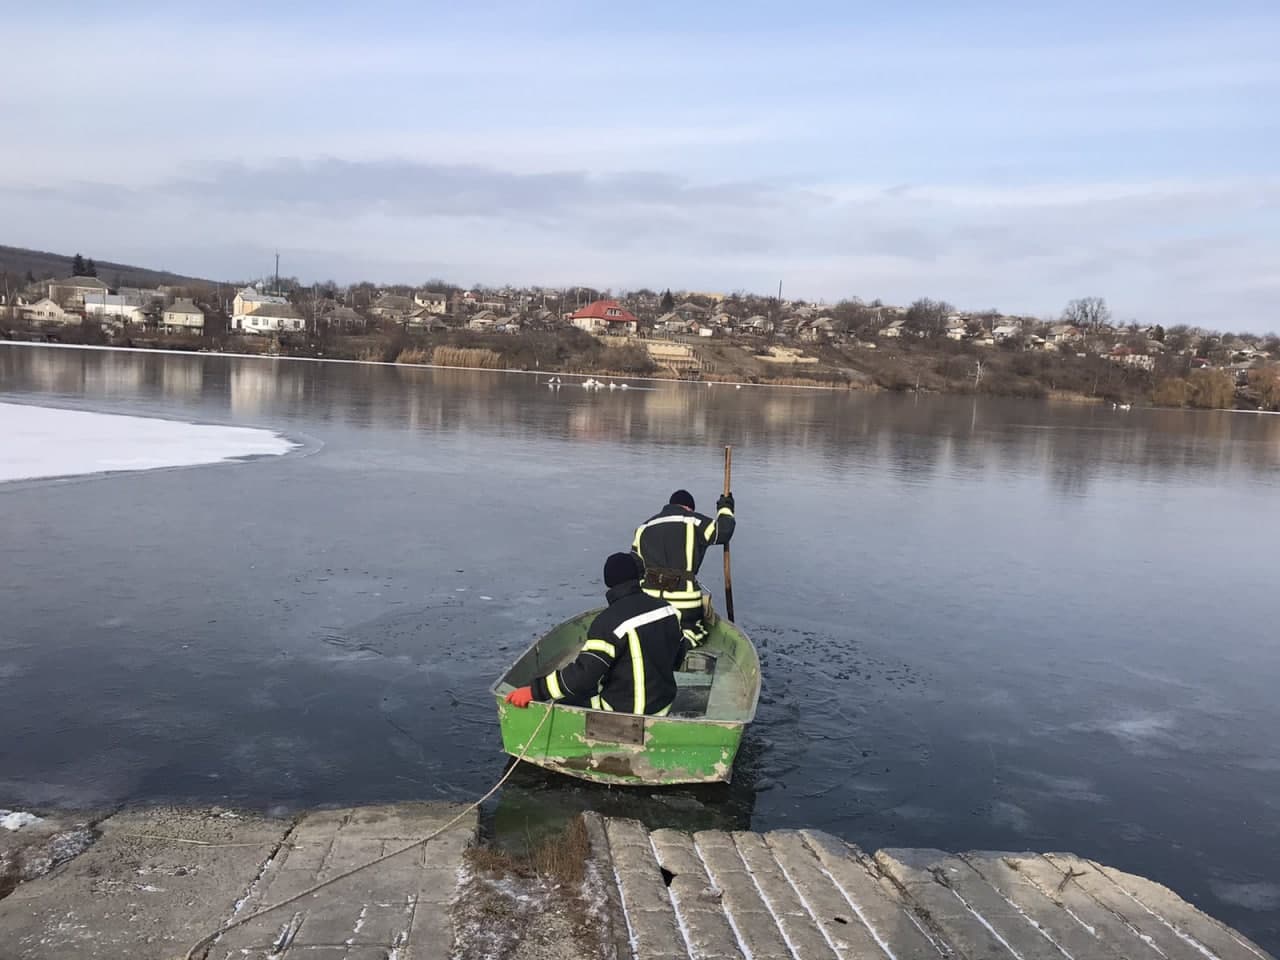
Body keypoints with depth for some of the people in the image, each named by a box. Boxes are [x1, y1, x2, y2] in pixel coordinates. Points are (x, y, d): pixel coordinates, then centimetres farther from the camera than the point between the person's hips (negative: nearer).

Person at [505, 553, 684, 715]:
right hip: (663, 705, 7)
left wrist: (535, 691, -25)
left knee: (556, 702, 7)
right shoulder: (667, 609, -3)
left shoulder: (610, 621, -24)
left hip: (626, 710, -7)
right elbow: (677, 656, 11)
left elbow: (583, 674, -30)